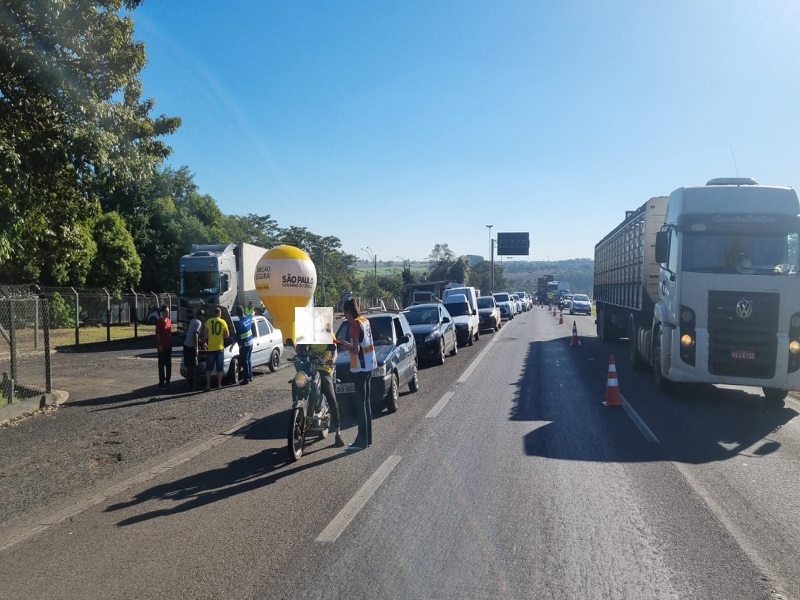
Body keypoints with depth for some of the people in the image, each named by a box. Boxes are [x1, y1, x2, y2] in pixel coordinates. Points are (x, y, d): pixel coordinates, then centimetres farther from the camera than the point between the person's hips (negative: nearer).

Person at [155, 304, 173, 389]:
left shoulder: (169, 320, 10)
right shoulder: (159, 321, -10)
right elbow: (157, 334, -12)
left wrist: (171, 343, 13)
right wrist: (159, 345, -16)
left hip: (168, 346, 7)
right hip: (162, 346, -7)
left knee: (168, 364, 11)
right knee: (161, 364, 0)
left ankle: (167, 381, 19)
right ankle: (162, 381, 5)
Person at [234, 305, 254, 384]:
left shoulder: (239, 323, -21)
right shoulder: (248, 318, 0)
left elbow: (237, 336, -19)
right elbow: (251, 315, 28)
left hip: (244, 345, -8)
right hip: (250, 343, 8)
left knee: (244, 362, -1)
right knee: (249, 361, 18)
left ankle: (246, 379, 3)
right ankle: (250, 377, 27)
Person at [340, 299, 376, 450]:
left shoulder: (355, 324, -16)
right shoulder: (365, 321, 10)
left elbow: (356, 350, -19)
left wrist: (347, 347, -1)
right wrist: (350, 345, 15)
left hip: (359, 367, -9)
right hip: (369, 365, 9)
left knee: (360, 404, -4)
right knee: (366, 402, 15)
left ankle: (362, 440, 0)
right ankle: (367, 438, 22)